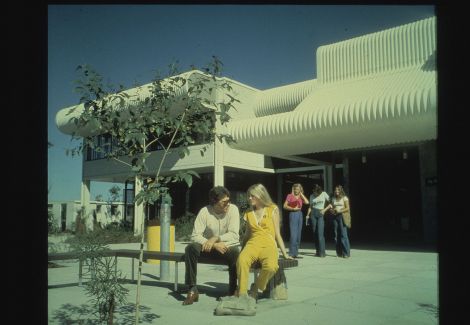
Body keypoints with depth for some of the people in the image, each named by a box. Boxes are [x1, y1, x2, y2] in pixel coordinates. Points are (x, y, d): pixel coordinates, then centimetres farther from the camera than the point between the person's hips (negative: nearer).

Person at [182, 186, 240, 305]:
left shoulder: (233, 209, -12)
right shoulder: (204, 211, -13)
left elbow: (233, 235, -17)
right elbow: (195, 235, -18)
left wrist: (215, 238, -29)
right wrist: (215, 245, -27)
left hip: (227, 246, -1)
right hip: (209, 247, 1)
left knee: (235, 252, -35)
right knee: (191, 248, -27)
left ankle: (233, 291, -17)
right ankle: (192, 290, -19)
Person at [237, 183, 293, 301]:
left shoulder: (272, 209, 9)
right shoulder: (248, 213, 19)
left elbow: (277, 234, 10)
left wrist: (284, 253, 7)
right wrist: (241, 249, 13)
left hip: (268, 244, -2)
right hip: (253, 244, 2)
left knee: (271, 267, -36)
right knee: (242, 260, -36)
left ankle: (255, 288, -8)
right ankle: (242, 294, -24)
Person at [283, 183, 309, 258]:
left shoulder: (301, 197, 13)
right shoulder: (290, 196, 1)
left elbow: (307, 202, -5)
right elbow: (285, 206, -3)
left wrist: (301, 194, 0)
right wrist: (293, 209, -13)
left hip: (300, 214, 6)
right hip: (293, 214, -6)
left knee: (298, 234, 7)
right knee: (293, 234, -12)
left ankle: (296, 253, 15)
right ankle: (292, 253, -10)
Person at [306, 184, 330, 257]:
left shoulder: (324, 194, 2)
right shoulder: (312, 196, 10)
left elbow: (330, 203, 2)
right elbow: (310, 206, 13)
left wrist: (324, 210, -10)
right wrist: (308, 215, 0)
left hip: (321, 214, -3)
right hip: (313, 214, 3)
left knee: (320, 233, -14)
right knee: (315, 233, 1)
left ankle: (322, 252, -12)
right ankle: (317, 251, 8)